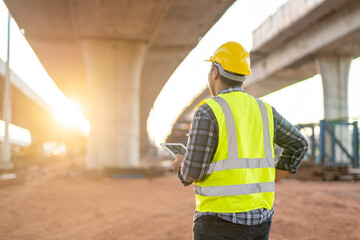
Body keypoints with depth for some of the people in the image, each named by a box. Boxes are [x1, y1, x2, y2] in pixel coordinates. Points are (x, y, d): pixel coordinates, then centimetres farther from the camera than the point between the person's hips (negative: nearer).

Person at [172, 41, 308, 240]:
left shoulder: (208, 112, -13)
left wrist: (181, 166, 8)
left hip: (222, 219, -7)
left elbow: (193, 171, -15)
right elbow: (299, 145, 18)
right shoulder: (263, 110, 9)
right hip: (259, 216, 7)